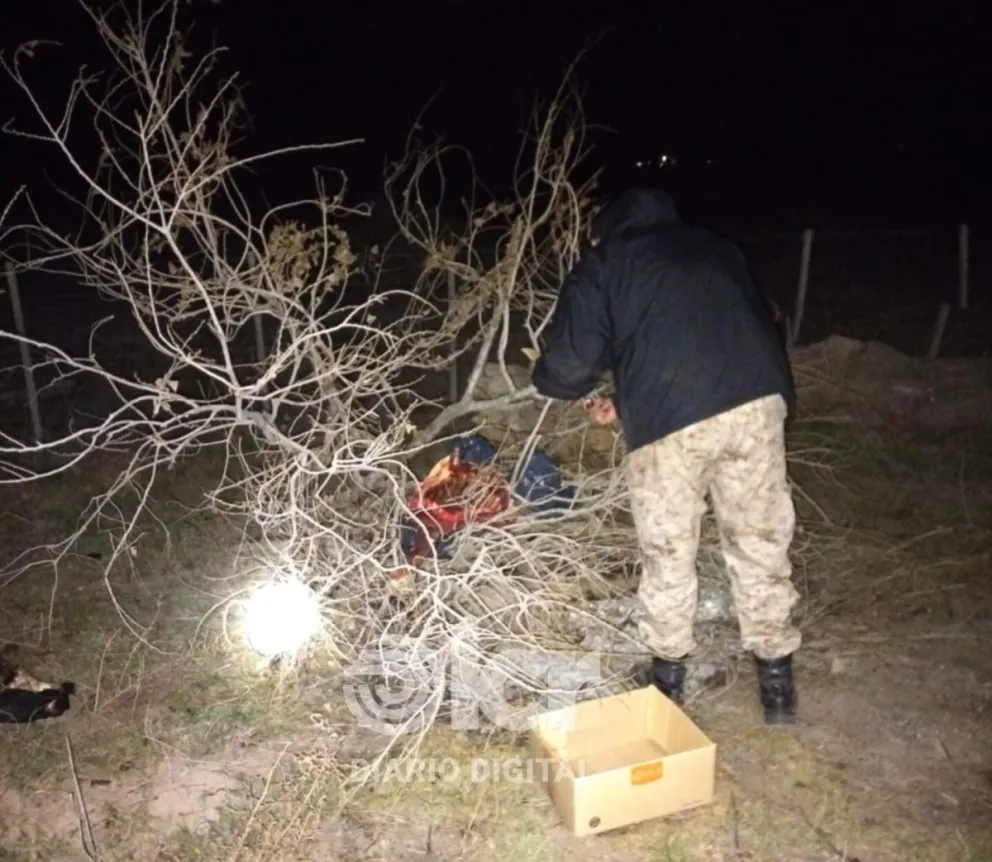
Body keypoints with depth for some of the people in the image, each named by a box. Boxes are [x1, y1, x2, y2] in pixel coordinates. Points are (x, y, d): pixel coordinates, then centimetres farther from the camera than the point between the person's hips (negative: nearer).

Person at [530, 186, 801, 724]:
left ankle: (668, 674, 32)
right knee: (760, 542, 18)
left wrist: (547, 374, 28)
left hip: (670, 420, -4)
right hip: (758, 402, 4)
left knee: (668, 552, 15)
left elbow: (567, 370, 2)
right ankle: (776, 676, 30)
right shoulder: (716, 249, 27)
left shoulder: (602, 262, 12)